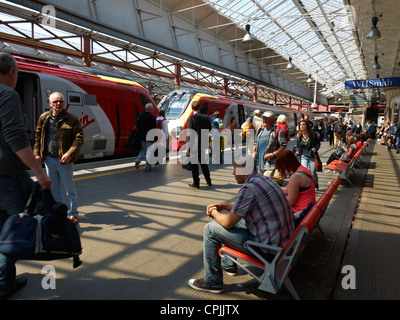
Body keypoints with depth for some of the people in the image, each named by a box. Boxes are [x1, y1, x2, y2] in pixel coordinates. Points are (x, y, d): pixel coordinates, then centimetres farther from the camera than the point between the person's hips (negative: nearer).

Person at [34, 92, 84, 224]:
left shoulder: (72, 119, -6)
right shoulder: (44, 118, 6)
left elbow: (79, 138, -12)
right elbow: (38, 136, 13)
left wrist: (70, 154, -23)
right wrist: (37, 153, 4)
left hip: (64, 160, -4)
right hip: (49, 159, 4)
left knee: (69, 190, 3)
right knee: (53, 189, 15)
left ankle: (73, 214, 17)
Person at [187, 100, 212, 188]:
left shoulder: (191, 118, -14)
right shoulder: (206, 117, 1)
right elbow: (209, 129, 7)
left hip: (194, 145, -5)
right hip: (203, 144, 5)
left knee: (194, 164, 5)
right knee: (203, 162, 19)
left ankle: (196, 183, 9)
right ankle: (208, 181, 26)